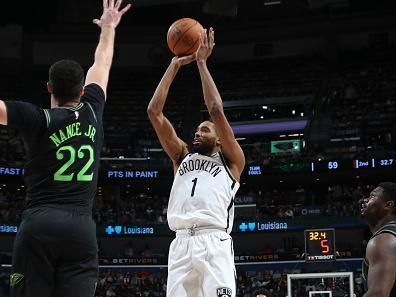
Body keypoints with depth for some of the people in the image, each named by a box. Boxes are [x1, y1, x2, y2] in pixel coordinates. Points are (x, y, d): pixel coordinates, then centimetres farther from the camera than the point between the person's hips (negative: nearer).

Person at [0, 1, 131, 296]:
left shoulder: (38, 119, 1)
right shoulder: (92, 113, 11)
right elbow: (102, 65, 28)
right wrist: (108, 27, 45)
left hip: (39, 224, -2)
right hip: (82, 227, 2)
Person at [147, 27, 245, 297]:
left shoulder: (230, 161, 17)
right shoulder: (182, 157, 27)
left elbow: (217, 111, 4)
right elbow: (154, 112, 21)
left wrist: (202, 63, 10)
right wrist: (175, 65, 20)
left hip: (214, 244, -4)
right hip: (181, 244, 4)